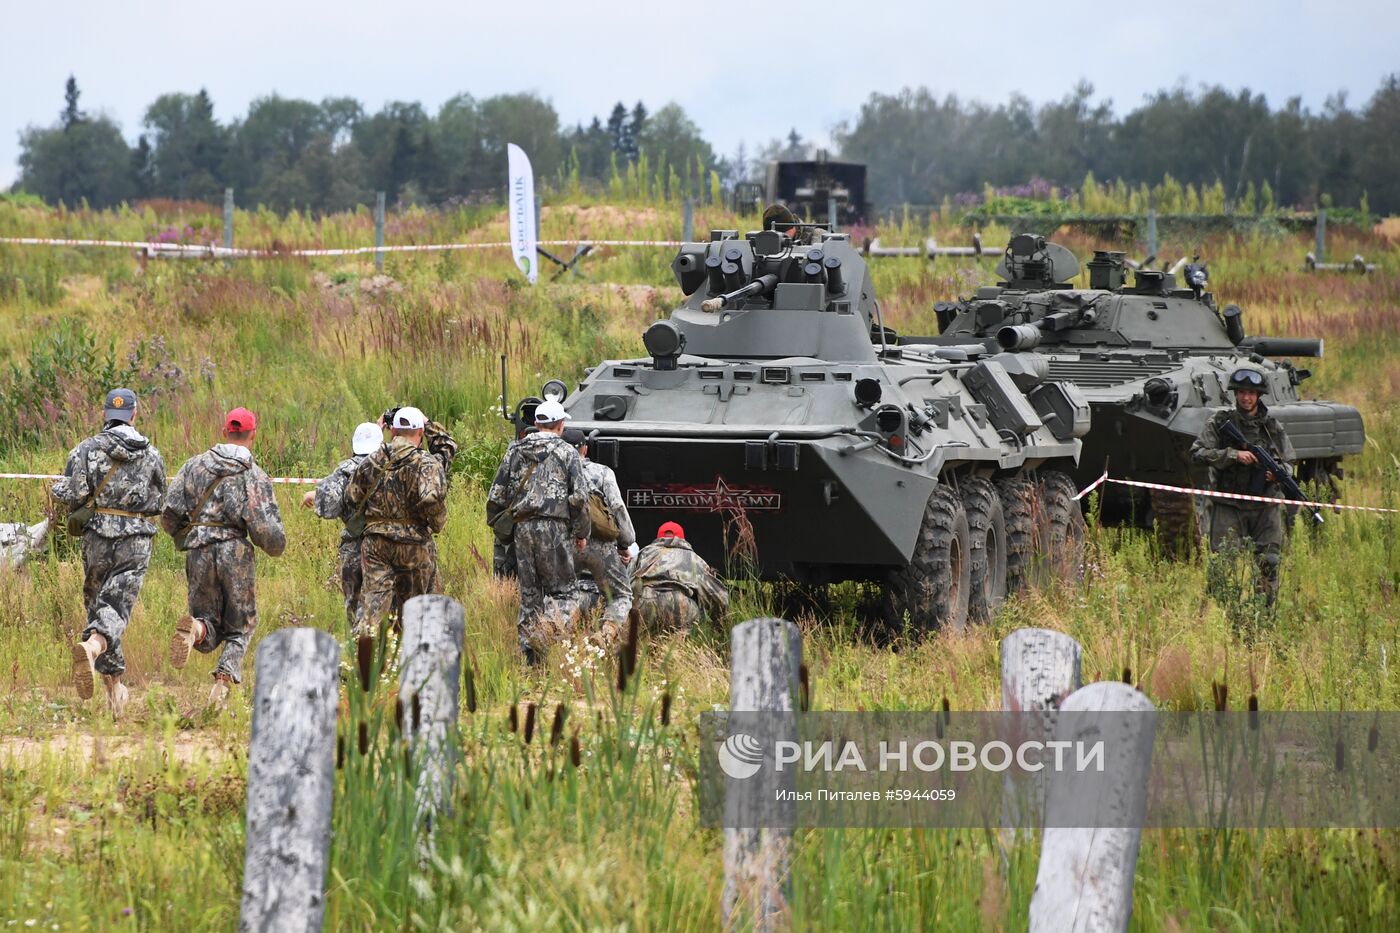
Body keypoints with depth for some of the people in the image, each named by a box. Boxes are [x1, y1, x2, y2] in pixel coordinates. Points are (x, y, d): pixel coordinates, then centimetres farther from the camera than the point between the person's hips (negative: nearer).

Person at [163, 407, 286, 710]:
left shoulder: (195, 465, 6)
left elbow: (169, 514, 2)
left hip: (198, 554, 2)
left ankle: (195, 629, -25)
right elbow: (266, 530, -9)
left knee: (210, 635, 12)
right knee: (239, 628, 15)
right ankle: (223, 684, -7)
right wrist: (277, 547, 14)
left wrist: (183, 538, 22)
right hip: (235, 553, -2)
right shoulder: (256, 477, -3)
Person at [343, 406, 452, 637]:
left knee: (373, 600, -2)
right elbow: (431, 499, -25)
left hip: (376, 541, 2)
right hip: (414, 543, -2)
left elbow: (352, 499, 9)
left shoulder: (373, 460, 4)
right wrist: (437, 523, -7)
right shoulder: (427, 463, -10)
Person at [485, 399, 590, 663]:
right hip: (555, 530, -4)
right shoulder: (566, 452, 0)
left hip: (522, 529, 4)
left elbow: (496, 496, 12)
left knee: (529, 594, 10)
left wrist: (497, 527, 25)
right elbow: (579, 497, -6)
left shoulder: (516, 452, 12)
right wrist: (582, 532, 3)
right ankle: (553, 629, -26)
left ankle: (531, 657, 7)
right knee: (563, 591, 1)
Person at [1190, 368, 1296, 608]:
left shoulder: (1273, 426, 9)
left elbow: (1288, 462, 14)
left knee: (1268, 561, -2)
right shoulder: (1220, 422, 1)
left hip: (1265, 507, 2)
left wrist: (1278, 473, -10)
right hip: (1229, 507, -2)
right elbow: (1197, 454, -9)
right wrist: (1233, 455, -19)